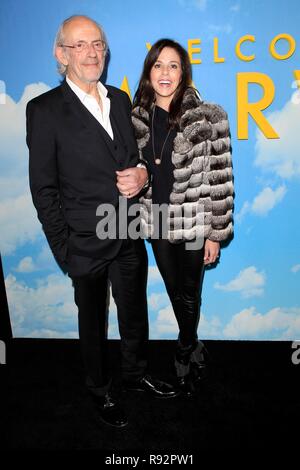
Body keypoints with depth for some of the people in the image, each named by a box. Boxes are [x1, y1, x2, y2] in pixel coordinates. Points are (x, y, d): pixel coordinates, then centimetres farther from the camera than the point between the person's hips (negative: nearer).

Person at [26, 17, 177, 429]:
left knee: (136, 314, 20)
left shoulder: (121, 100, 8)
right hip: (87, 241, -5)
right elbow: (43, 189, -9)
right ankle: (100, 391, 41)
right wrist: (64, 251, -11)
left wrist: (143, 173, -8)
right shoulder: (45, 109, -10)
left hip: (131, 236, 5)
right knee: (93, 323, 16)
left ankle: (137, 373, 47)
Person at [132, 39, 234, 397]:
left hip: (193, 227, -3)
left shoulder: (208, 118, -10)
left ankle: (185, 353, 41)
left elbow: (220, 179, -10)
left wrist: (216, 233, -10)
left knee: (190, 296, 12)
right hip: (156, 225, 4)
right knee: (175, 293, 18)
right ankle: (193, 350, 45)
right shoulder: (136, 118, 2)